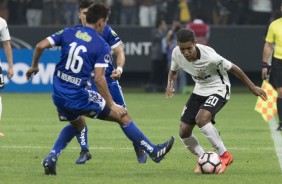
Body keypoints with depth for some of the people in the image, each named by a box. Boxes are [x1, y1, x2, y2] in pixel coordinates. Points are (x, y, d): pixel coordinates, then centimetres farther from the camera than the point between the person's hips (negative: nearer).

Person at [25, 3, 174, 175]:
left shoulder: (67, 33, 5)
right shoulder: (102, 45, -8)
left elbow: (40, 46, -2)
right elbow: (99, 78, -16)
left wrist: (34, 66, 16)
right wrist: (112, 105, -12)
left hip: (59, 95, 6)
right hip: (79, 96, -6)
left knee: (78, 124, 34)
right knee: (123, 116, 7)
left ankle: (51, 158, 16)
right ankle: (154, 151, 14)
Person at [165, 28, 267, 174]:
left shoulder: (209, 57, -31)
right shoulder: (176, 53, -15)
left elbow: (233, 68, -17)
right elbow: (173, 71, 8)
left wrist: (252, 87, -9)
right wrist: (170, 85, -15)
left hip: (218, 89, -6)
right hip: (199, 90, 6)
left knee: (201, 118, -32)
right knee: (184, 131, -2)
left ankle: (225, 156, -17)